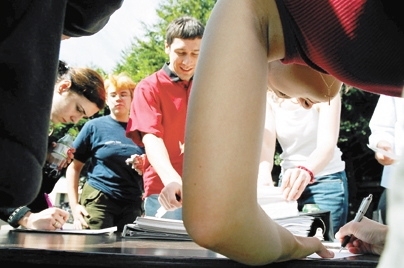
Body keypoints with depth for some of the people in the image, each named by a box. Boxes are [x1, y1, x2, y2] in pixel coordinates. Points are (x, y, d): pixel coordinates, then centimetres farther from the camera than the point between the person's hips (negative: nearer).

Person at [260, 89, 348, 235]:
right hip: (289, 179, 3)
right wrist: (264, 172, -37)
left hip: (326, 179, -3)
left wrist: (306, 171, -47)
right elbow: (266, 143, -14)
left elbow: (327, 143, -26)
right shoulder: (269, 96, -5)